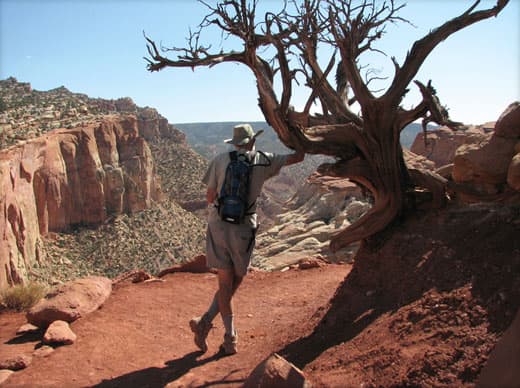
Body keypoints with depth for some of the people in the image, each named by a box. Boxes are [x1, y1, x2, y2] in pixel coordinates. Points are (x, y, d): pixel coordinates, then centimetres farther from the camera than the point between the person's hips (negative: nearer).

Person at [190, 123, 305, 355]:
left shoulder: (220, 160, 4)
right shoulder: (263, 161, 1)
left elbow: (209, 197, 5)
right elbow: (298, 157, 12)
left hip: (218, 225, 2)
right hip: (244, 228, -2)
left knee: (225, 283, 9)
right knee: (234, 283, 13)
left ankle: (230, 338, 9)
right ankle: (205, 322, 6)